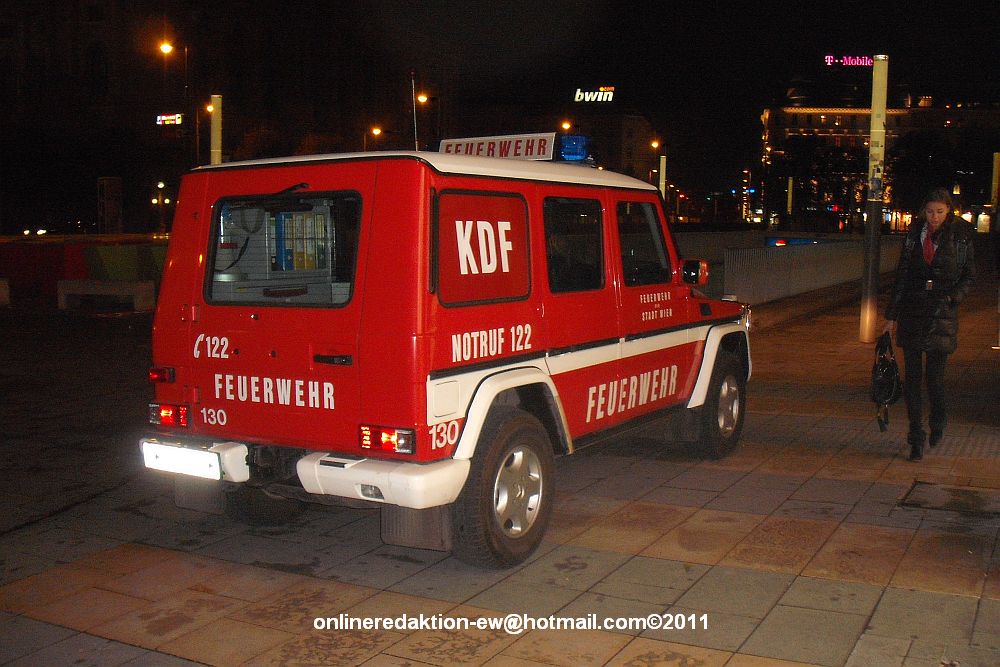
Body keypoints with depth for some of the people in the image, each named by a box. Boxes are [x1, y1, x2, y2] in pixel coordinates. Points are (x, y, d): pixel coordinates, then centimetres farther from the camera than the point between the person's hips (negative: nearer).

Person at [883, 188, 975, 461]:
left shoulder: (960, 236, 1)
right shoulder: (914, 235, 7)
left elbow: (970, 274, 8)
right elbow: (902, 275, 8)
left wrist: (954, 296, -11)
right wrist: (891, 315, 6)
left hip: (943, 313, -2)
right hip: (912, 310, 2)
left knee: (935, 375, -3)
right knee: (912, 375, 1)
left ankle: (938, 421, 29)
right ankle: (916, 438, 9)